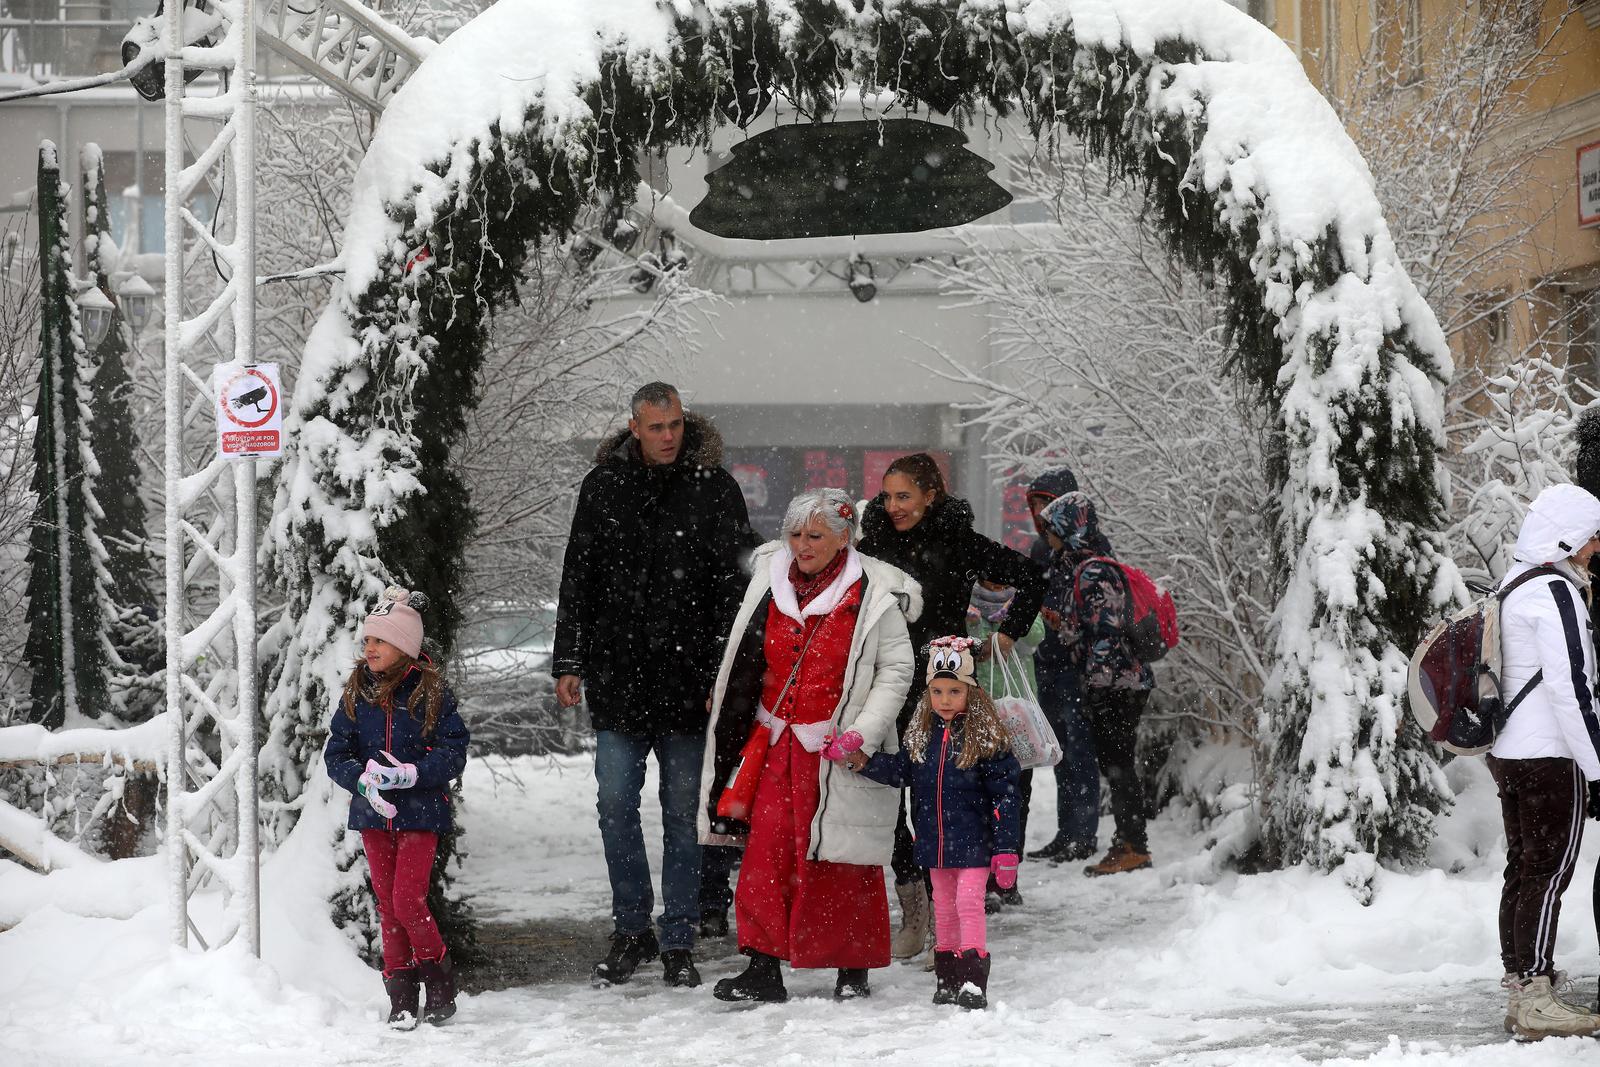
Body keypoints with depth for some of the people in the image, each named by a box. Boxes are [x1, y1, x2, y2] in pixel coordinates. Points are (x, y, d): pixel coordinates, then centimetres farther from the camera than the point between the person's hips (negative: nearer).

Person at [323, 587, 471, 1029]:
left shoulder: (431, 693, -7)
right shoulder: (355, 695, 3)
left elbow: (453, 755, -9)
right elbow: (336, 755, 3)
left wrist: (410, 773, -24)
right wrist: (363, 779, -17)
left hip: (420, 814, -4)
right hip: (373, 812, 4)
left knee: (408, 901, -12)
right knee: (387, 904, 6)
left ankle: (439, 978, 9)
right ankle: (401, 996, 13)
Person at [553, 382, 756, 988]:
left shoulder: (714, 489, 0)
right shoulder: (603, 487, 6)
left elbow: (736, 585, -1)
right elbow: (577, 580, 11)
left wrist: (724, 672, -8)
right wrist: (568, 662, 5)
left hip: (687, 681, -2)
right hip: (618, 678, 2)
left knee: (682, 812, 4)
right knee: (615, 806, 2)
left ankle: (679, 941, 10)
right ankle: (631, 930, 14)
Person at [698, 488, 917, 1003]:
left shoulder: (873, 595, -10)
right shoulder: (771, 579, 5)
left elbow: (896, 670, -5)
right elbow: (747, 666, 17)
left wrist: (862, 733, -15)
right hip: (776, 744, 4)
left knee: (843, 863, 2)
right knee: (766, 854, -1)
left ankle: (852, 971, 14)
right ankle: (763, 969, 3)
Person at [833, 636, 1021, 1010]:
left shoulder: (985, 738, -11)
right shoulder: (922, 736, 7)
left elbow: (1004, 795, -11)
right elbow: (899, 770, 15)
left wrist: (1005, 849, -14)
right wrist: (858, 759, 0)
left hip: (973, 842, -6)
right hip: (936, 841, 6)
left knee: (968, 902, -12)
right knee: (943, 907, 13)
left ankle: (973, 981, -11)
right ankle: (946, 979, 23)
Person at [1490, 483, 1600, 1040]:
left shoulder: (1512, 589, 16)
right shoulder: (1554, 592, -15)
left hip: (1509, 753, 10)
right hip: (1551, 758, -10)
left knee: (1523, 870, 11)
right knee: (1548, 874, -8)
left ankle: (1519, 992, 14)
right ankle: (1537, 1000, -10)